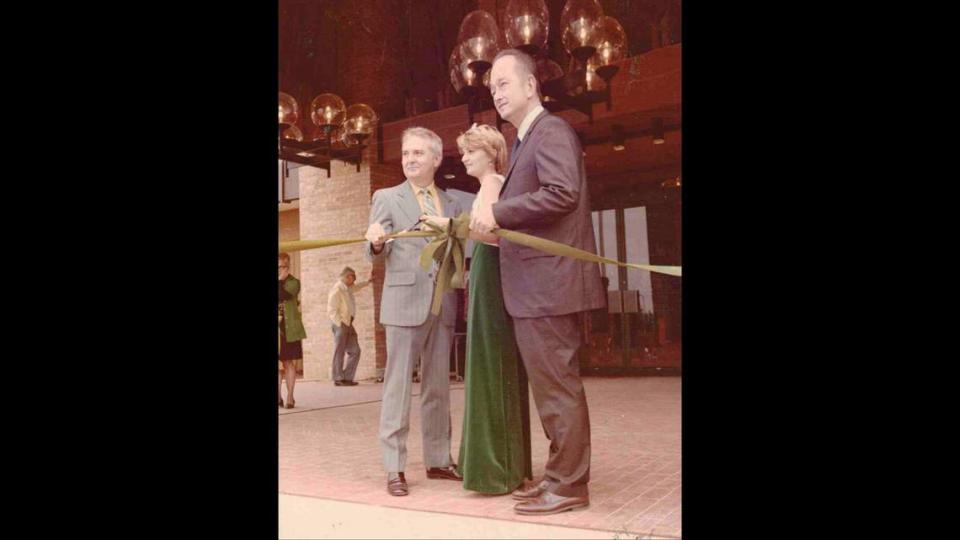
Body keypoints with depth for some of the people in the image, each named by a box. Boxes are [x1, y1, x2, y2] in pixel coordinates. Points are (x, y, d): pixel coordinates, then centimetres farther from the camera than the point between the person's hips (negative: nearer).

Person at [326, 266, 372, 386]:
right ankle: (338, 379, 5)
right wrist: (341, 324, -20)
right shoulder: (337, 290, -14)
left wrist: (367, 282, 47)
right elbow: (331, 311, -18)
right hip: (340, 324, -9)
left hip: (348, 324, 9)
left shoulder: (346, 288, 13)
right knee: (339, 352, -2)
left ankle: (347, 378, 9)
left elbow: (355, 288, 39)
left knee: (354, 351, 4)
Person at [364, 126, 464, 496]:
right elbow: (375, 253, -3)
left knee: (438, 386, 10)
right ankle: (394, 468, 4)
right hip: (404, 302, -4)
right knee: (398, 386, -1)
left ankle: (438, 459, 21)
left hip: (443, 306, 4)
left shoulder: (452, 205, 15)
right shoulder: (386, 198, 5)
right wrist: (377, 242, -26)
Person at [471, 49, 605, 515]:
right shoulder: (524, 141, 22)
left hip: (548, 281, -10)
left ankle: (568, 485, 7)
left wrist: (498, 213, -18)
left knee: (556, 384, -4)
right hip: (533, 285, 10)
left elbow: (563, 192, -22)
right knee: (550, 383, 15)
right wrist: (495, 224, 10)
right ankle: (561, 476, 26)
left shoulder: (551, 130, -7)